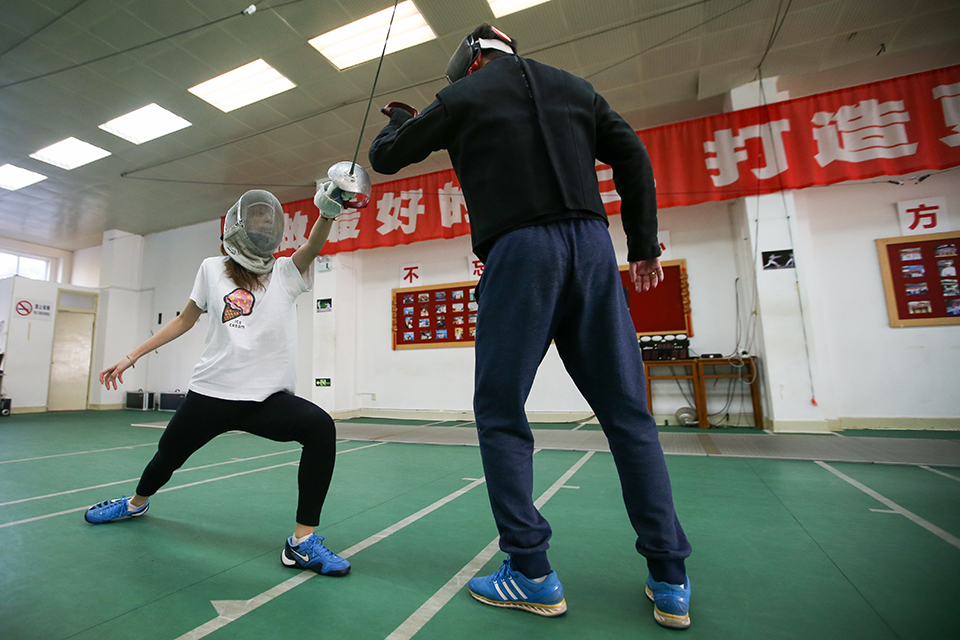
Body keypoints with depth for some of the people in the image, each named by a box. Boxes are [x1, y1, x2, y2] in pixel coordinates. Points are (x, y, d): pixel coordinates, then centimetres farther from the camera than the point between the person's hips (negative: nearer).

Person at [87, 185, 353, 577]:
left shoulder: (286, 273, 2)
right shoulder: (213, 269, 7)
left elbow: (313, 246, -18)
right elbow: (185, 320, 17)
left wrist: (328, 213, -38)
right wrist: (131, 357, 19)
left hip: (267, 397, -2)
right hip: (211, 393, 3)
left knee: (321, 428, -28)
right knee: (168, 455, 20)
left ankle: (302, 543, -16)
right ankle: (137, 504, 60)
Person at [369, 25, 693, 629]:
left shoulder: (462, 95, 15)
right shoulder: (574, 87, 25)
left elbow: (385, 156, 20)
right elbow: (633, 155, 17)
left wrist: (401, 117, 42)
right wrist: (644, 245, 17)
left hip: (518, 251, -4)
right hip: (592, 245, 5)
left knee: (501, 413, 4)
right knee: (628, 413, 5)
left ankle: (532, 574, 7)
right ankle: (670, 580, 13)